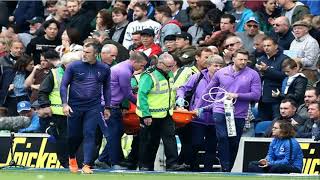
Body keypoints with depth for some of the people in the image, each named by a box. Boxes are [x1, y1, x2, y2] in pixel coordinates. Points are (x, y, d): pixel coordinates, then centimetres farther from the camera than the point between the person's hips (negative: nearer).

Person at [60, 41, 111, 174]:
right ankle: (72, 158, 35)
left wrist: (107, 107, 12)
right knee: (74, 135, 8)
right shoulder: (74, 67, -3)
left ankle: (86, 165, -12)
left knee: (89, 134, -10)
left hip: (93, 108, 0)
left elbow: (106, 88, 14)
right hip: (75, 107, 0)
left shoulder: (104, 69, 3)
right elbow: (64, 85, 0)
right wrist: (65, 104, -9)